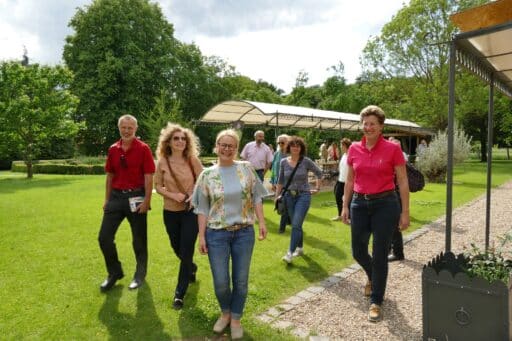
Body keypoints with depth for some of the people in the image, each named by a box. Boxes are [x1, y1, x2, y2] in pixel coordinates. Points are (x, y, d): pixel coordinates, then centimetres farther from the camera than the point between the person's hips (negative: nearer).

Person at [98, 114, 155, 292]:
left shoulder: (143, 149, -7)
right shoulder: (113, 149, 7)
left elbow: (148, 177, -10)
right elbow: (110, 176, 14)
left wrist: (146, 201, -15)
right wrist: (107, 199, 11)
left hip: (135, 197, -5)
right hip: (116, 197, 5)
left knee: (139, 240, 7)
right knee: (104, 237, 5)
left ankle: (140, 275, 26)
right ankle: (115, 273, 25)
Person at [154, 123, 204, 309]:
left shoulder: (192, 159, -9)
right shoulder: (162, 162, -6)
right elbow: (158, 186, 1)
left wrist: (195, 196, -19)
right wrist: (172, 195, -16)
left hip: (191, 211, -2)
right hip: (170, 212, 3)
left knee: (186, 253, -2)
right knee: (177, 249, 19)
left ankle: (179, 293, 14)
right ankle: (191, 268, 52)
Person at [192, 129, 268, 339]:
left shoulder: (246, 168, 1)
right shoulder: (207, 175, -2)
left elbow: (256, 197, 5)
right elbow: (202, 209, 0)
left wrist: (262, 222, -2)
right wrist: (201, 236, -4)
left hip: (244, 232, 1)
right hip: (217, 234, -1)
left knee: (241, 280, 9)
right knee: (221, 282, 5)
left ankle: (236, 318, 32)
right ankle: (225, 312, 35)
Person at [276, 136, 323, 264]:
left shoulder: (306, 161, -7)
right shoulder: (284, 162, 1)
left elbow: (319, 173, 7)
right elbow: (280, 181, 10)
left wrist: (317, 188, 6)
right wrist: (277, 196, 7)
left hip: (303, 195, -3)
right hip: (289, 196, 3)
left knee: (296, 224, -12)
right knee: (296, 225, 13)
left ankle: (290, 252, -6)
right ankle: (300, 248, 31)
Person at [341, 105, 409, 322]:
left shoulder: (392, 149, -8)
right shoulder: (354, 149, 3)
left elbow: (403, 182, -4)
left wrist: (405, 212, -5)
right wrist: (345, 206, 8)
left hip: (385, 204, -4)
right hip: (359, 204, 4)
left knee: (379, 255, 3)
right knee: (358, 251, 12)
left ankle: (376, 302, 22)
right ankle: (373, 277, 47)